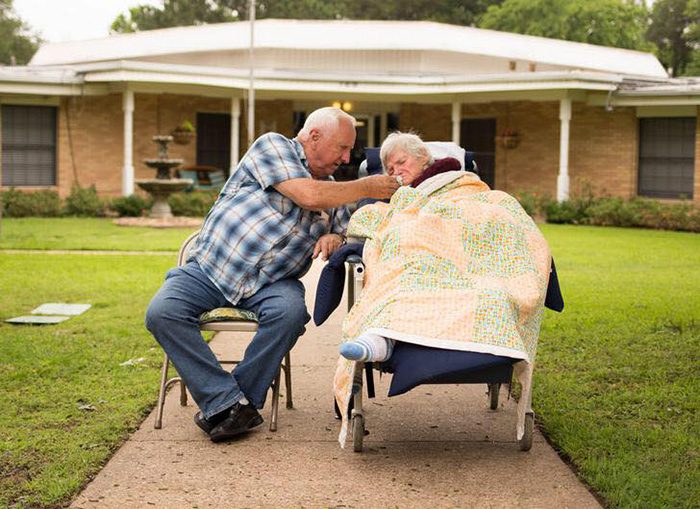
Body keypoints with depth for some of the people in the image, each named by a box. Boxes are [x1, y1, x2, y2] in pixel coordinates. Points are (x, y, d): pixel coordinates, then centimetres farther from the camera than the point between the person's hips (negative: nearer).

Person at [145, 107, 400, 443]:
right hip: (209, 269, -3)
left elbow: (347, 236, 20)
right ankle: (230, 403, -25)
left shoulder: (333, 191, 17)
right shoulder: (272, 146, -3)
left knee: (290, 312, -32)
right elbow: (309, 195, -15)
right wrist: (368, 188, -7)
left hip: (271, 282, 3)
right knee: (162, 313, -28)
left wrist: (334, 239, -5)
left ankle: (241, 398, -18)